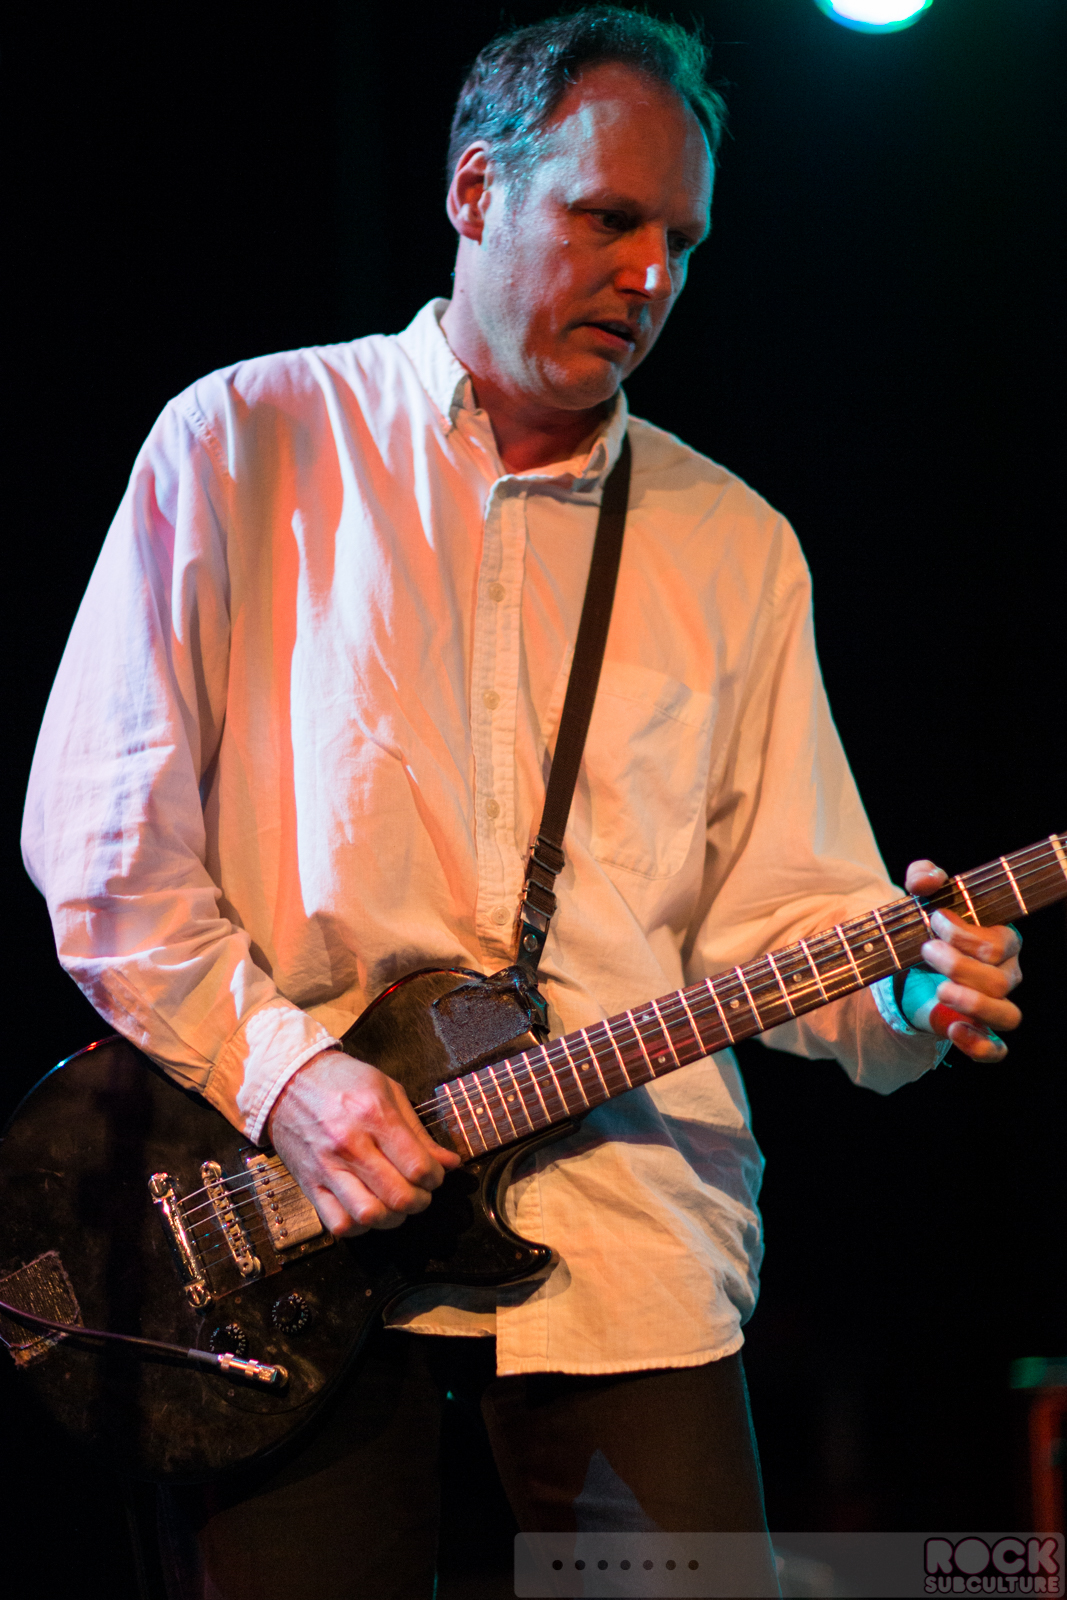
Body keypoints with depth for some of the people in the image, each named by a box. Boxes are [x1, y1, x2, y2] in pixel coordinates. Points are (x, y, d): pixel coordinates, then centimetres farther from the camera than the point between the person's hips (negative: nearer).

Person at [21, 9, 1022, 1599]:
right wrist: (275, 1069, -12)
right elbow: (99, 834, 0)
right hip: (282, 1237, -2)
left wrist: (898, 998, -12)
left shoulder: (735, 544, 14)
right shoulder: (246, 444, 5)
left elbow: (784, 906, 10)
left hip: (629, 1228, 3)